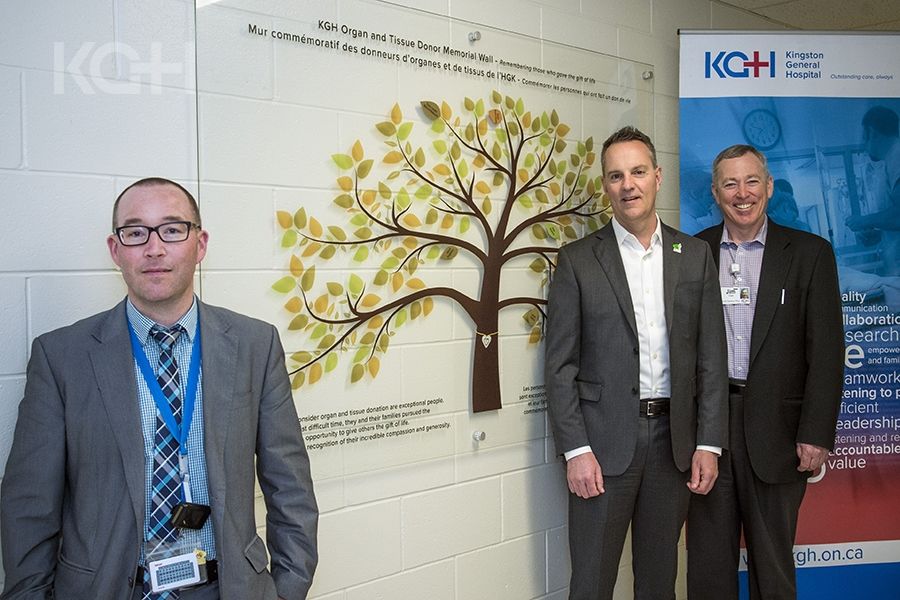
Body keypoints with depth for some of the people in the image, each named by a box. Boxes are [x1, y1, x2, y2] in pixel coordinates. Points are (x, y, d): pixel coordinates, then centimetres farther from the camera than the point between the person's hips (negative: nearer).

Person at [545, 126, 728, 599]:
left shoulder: (695, 255, 6)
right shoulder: (577, 260, -2)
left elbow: (711, 356, 5)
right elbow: (560, 365, -4)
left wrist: (709, 444, 0)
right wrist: (576, 449, -11)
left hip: (674, 439, 3)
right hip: (603, 441, -2)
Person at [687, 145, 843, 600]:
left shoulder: (809, 253, 2)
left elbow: (826, 351, -2)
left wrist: (815, 434, -8)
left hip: (776, 428, -1)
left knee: (773, 560, 11)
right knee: (707, 559, 10)